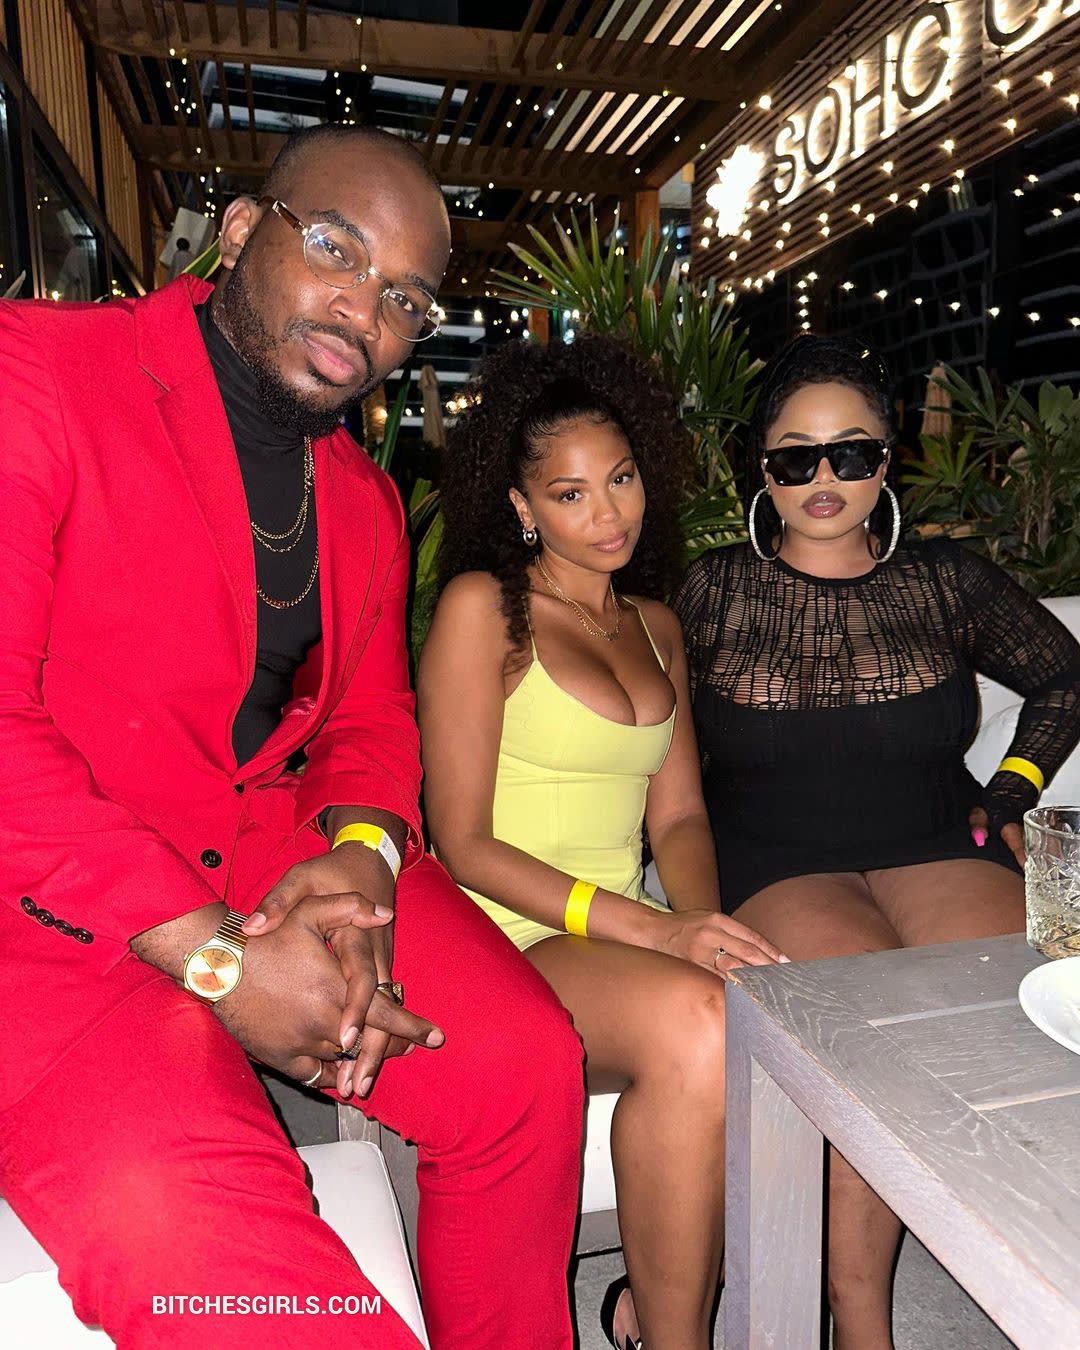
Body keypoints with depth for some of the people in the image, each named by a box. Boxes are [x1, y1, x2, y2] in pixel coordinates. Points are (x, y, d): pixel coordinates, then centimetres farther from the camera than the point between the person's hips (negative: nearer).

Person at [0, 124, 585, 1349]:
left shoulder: (366, 503, 14)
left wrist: (362, 854, -9)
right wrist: (208, 952, -21)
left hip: (274, 854, 6)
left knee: (525, 1063, -8)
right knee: (176, 1202, -29)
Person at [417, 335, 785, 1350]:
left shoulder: (653, 624, 16)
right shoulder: (481, 607, -4)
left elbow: (679, 813, 12)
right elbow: (463, 845, -9)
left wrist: (702, 921, -10)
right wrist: (650, 927, -19)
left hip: (627, 942, 6)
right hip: (504, 946, -6)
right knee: (694, 1025, -33)